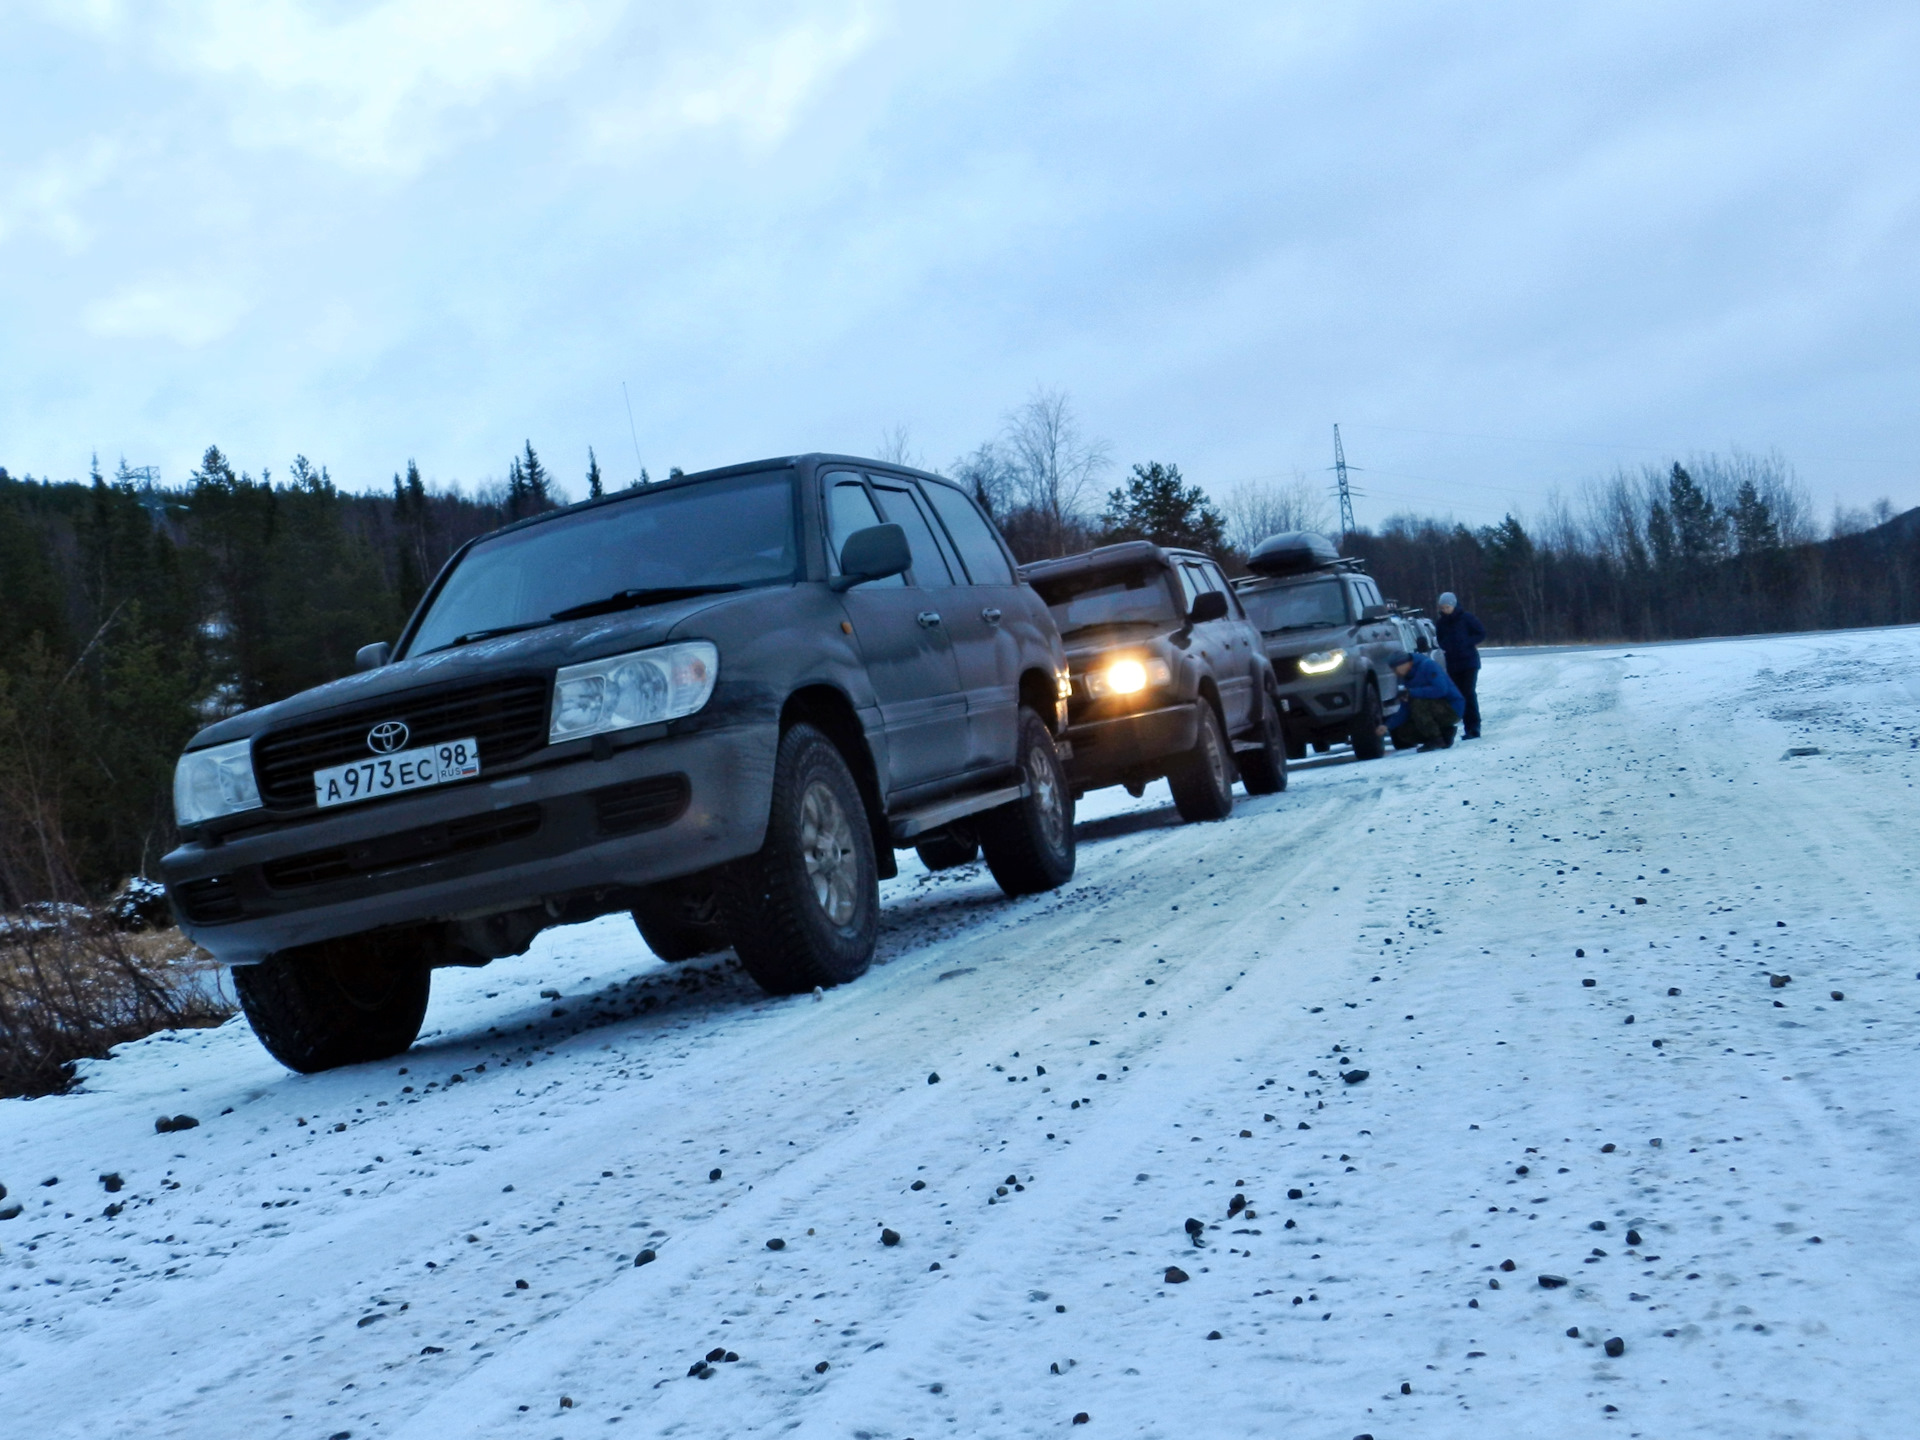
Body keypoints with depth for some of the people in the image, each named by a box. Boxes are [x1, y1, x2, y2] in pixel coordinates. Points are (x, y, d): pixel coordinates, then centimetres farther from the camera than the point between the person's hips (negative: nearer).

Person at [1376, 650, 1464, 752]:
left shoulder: (1427, 666, -16)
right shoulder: (1407, 679, 8)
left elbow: (1440, 689, -30)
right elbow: (1404, 711, 4)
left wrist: (1412, 693, -26)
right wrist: (1388, 726, -10)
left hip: (1452, 709, -9)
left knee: (1417, 703, -32)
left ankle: (1435, 740, -19)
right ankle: (1444, 733, 8)